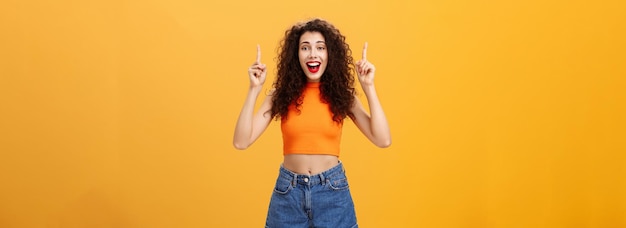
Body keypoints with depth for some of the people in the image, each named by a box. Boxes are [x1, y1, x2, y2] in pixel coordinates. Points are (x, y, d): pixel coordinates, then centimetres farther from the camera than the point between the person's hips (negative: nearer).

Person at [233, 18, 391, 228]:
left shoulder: (341, 94, -2)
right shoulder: (282, 94, -3)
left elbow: (383, 140, -12)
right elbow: (241, 142, -11)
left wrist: (368, 87, -13)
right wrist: (254, 89, -16)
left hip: (332, 191, 0)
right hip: (288, 192, 0)